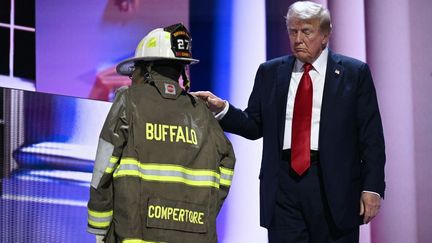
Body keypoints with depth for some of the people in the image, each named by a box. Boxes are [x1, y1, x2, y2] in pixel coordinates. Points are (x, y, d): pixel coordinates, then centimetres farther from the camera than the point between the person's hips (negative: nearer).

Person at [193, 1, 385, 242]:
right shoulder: (270, 72, 11)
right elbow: (254, 125, 11)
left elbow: (371, 136, 0)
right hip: (283, 184, 2)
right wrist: (222, 109, -7)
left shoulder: (354, 73, 3)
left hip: (334, 186, -2)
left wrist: (372, 188, -7)